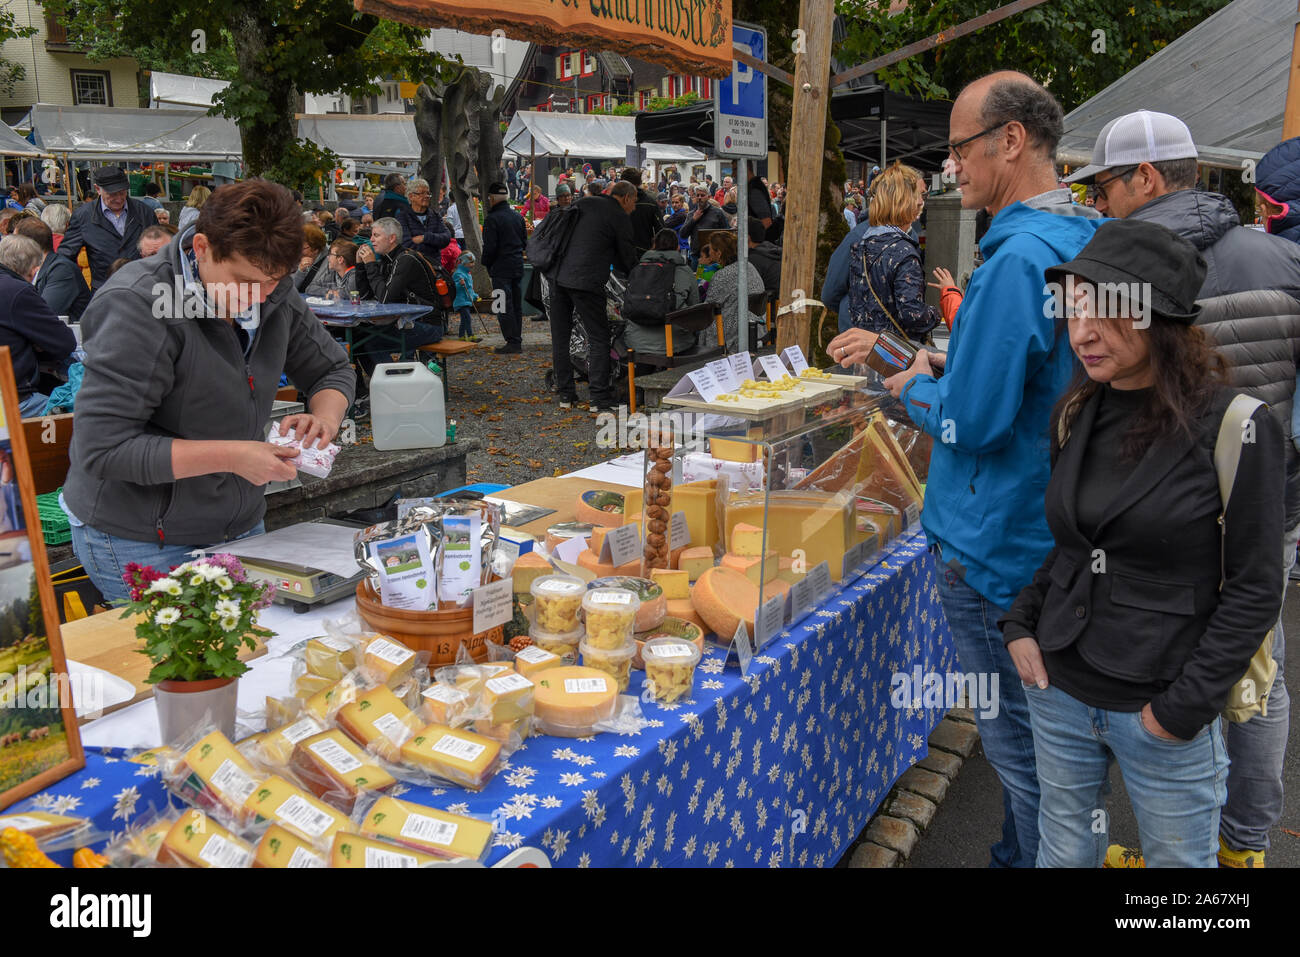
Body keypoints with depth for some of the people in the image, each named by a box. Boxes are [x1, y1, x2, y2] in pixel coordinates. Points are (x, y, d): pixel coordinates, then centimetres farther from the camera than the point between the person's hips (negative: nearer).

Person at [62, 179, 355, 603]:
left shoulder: (273, 296, 0)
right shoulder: (138, 307, -21)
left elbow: (333, 369, 14)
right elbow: (104, 449, -24)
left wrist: (324, 417, -9)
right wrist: (231, 457, -28)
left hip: (239, 528, 6)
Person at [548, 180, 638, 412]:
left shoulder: (584, 203, 16)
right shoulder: (620, 218, -1)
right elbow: (627, 258, 4)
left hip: (558, 273, 6)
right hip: (585, 281, -6)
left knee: (560, 337, 12)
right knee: (599, 338, 1)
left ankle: (565, 395, 18)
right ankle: (600, 399, -2)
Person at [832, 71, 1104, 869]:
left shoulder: (1018, 258, -23)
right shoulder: (1086, 239, 7)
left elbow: (972, 420, -24)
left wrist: (912, 388, -4)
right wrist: (904, 352, 14)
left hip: (996, 545, -10)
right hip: (1057, 532, 10)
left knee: (1017, 739, 6)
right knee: (1037, 728, 22)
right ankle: (1022, 853, 39)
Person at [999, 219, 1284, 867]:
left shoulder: (1234, 426, -14)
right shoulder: (1078, 415, 3)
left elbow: (1253, 591, -12)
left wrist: (1185, 707, -13)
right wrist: (1020, 625, 2)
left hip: (1164, 713, -4)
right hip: (1058, 690, 5)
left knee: (1179, 858, 14)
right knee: (1063, 850, 19)